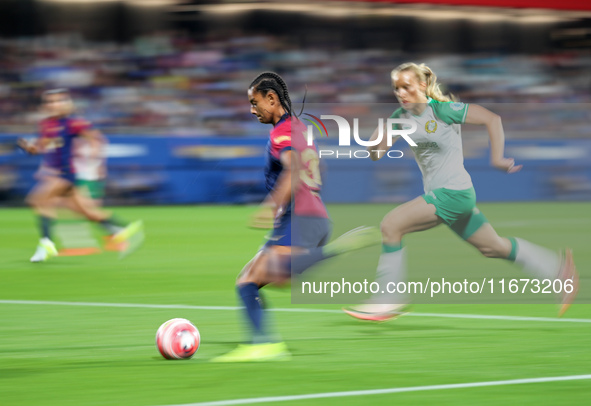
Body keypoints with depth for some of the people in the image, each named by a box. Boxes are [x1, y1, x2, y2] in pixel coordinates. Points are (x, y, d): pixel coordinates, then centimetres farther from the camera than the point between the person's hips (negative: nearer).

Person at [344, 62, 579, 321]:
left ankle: (389, 301, -12)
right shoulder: (400, 117, 6)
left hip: (454, 193, -8)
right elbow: (376, 154, 5)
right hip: (437, 194, 8)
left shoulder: (442, 110, -14)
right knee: (494, 247, 19)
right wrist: (378, 136, -14)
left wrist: (497, 159, -15)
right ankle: (558, 269, 32)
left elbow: (492, 119, -12)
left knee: (391, 225, -19)